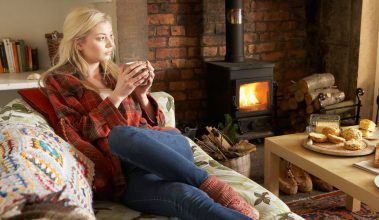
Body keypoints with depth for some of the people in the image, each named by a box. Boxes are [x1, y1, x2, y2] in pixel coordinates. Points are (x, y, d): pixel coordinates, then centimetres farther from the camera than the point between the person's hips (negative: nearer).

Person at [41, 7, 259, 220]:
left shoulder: (116, 72, 20)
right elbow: (80, 133, -6)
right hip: (126, 172, -4)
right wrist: (118, 94, -10)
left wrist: (142, 93, 3)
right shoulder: (59, 81, 9)